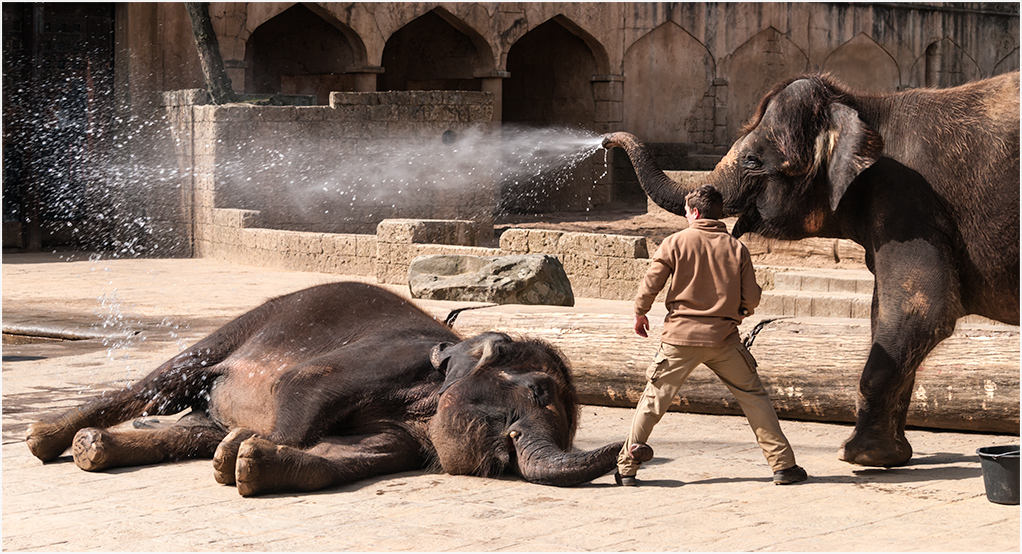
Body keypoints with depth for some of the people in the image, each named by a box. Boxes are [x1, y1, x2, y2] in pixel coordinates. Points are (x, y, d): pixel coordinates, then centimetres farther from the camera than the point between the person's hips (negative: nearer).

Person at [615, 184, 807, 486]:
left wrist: (640, 314, 15)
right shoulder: (736, 248, 2)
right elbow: (751, 299, 2)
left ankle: (627, 468, 9)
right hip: (723, 337, 1)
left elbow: (650, 284, -3)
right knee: (754, 397, 11)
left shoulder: (676, 242, -2)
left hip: (681, 336, -1)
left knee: (653, 400, 8)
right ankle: (782, 464, 9)